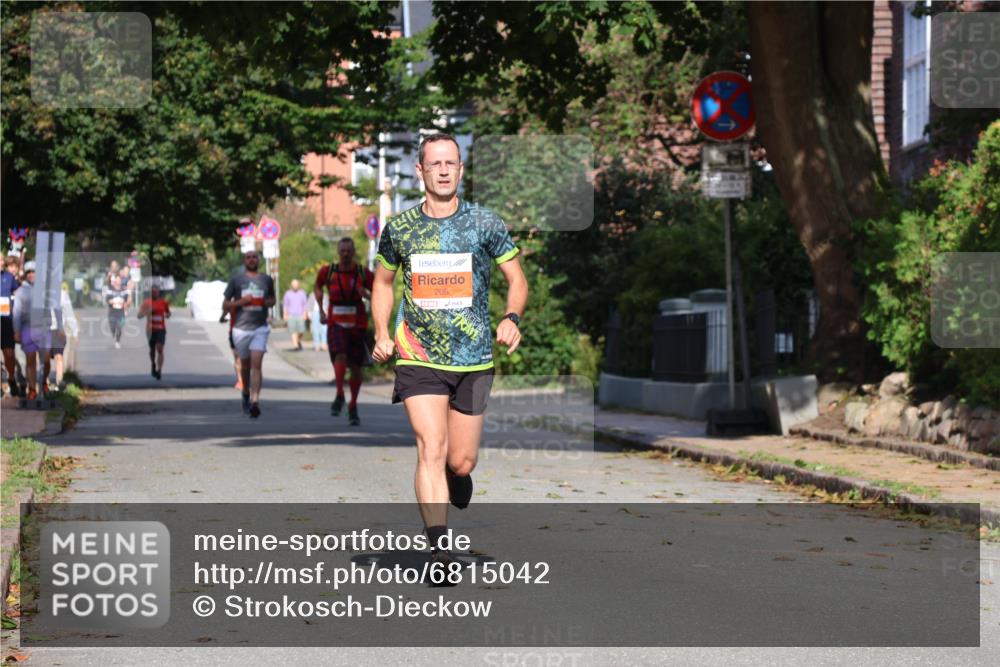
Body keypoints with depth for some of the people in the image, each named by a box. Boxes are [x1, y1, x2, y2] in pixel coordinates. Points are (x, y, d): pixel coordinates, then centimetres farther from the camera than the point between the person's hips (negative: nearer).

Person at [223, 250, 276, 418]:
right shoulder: (236, 280, 3)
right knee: (245, 365, 13)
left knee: (257, 364, -15)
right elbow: (225, 305, 4)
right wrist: (241, 301, -14)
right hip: (241, 328, 0)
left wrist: (266, 302, -2)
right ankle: (246, 393, 39)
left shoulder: (267, 280, 7)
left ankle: (255, 401, -24)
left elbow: (273, 299, 22)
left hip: (260, 328, 0)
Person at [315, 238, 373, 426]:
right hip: (336, 324, -1)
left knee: (356, 366, 6)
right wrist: (321, 311, 12)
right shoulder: (328, 272, -1)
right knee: (340, 357, -27)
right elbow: (317, 287, 19)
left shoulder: (364, 274, -3)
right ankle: (339, 396, -21)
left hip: (358, 325, 1)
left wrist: (367, 295, -19)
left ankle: (353, 407, 20)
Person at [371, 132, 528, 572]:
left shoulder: (485, 223, 1)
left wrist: (512, 318, -11)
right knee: (431, 449, -15)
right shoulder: (399, 228, 3)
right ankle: (439, 552, -15)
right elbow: (383, 281, 18)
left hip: (474, 358, 1)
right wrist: (382, 333, 4)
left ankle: (456, 479, 42)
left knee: (460, 462, 4)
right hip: (418, 358, 0)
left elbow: (517, 279, 8)